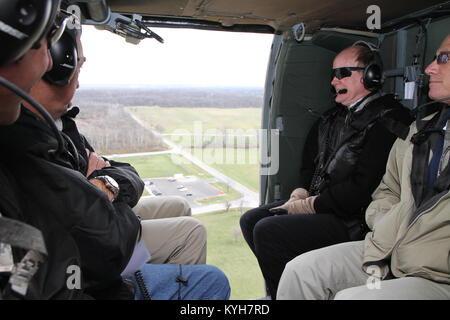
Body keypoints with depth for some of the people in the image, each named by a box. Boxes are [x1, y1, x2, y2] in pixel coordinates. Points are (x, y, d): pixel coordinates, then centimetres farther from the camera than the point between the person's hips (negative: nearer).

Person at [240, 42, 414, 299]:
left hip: (350, 220, -9)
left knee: (267, 231, -22)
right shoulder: (335, 117, 14)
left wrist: (309, 205, -15)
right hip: (315, 203, 9)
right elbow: (311, 160, 24)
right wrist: (301, 193, 5)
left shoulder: (386, 123, -15)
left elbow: (362, 188, -21)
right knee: (251, 220, 4)